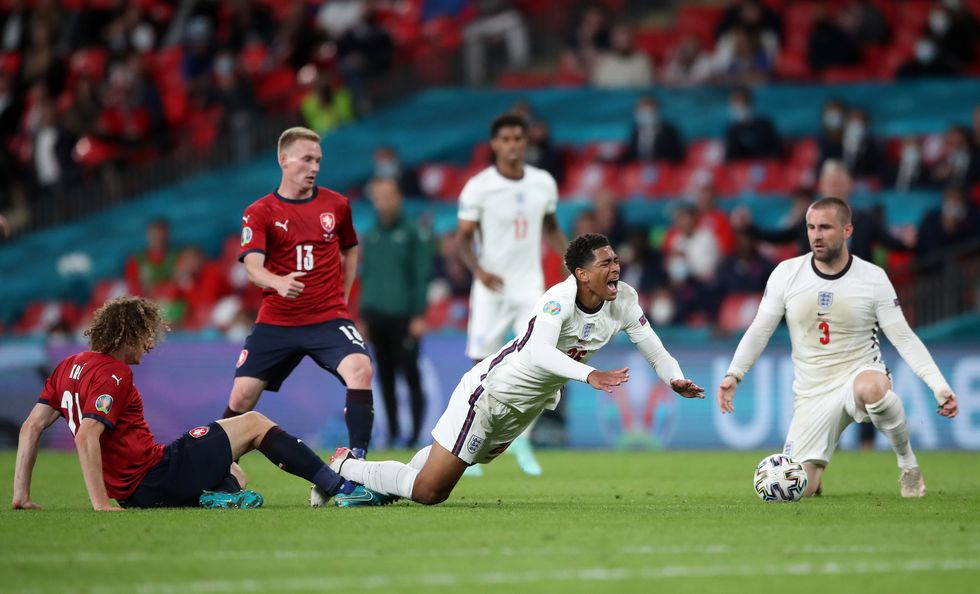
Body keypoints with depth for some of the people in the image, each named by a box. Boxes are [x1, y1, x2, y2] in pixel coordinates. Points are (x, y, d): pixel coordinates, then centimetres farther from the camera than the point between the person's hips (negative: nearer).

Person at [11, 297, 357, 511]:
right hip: (156, 478, -9)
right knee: (254, 424, 3)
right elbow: (86, 436, -26)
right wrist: (100, 503, -28)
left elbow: (32, 426, 11)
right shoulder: (112, 373, -14)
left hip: (133, 492, 9)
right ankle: (338, 486, -2)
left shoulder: (69, 366, 13)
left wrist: (22, 495, 10)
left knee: (234, 475, 29)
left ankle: (222, 496, -6)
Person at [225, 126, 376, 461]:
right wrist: (278, 282, -37)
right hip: (276, 320, 0)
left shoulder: (336, 205, 6)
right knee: (242, 396, -4)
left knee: (360, 369, -27)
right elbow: (252, 266, -16)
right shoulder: (259, 213, -2)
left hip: (328, 318, 0)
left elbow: (350, 251, 24)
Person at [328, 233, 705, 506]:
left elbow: (653, 349, -4)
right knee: (428, 491, -5)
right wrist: (589, 375, -59)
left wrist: (675, 379, -24)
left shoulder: (623, 300, -9)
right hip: (491, 391, -8)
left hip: (529, 406, 8)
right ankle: (344, 467, 17)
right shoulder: (560, 298, -31)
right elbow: (539, 353, -46)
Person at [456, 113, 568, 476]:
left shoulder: (544, 183, 3)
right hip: (491, 288, -3)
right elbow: (463, 239, -6)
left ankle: (521, 439, 10)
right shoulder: (477, 188, -9)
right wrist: (479, 271, -23)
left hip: (530, 287, 3)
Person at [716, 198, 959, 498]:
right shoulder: (786, 274, -4)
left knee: (871, 388, -42)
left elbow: (904, 339, -6)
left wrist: (939, 386, -17)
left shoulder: (873, 278, -7)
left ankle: (908, 464, -16)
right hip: (813, 392, 2)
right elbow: (759, 331, 2)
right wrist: (734, 374, -13)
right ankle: (815, 474, 31)